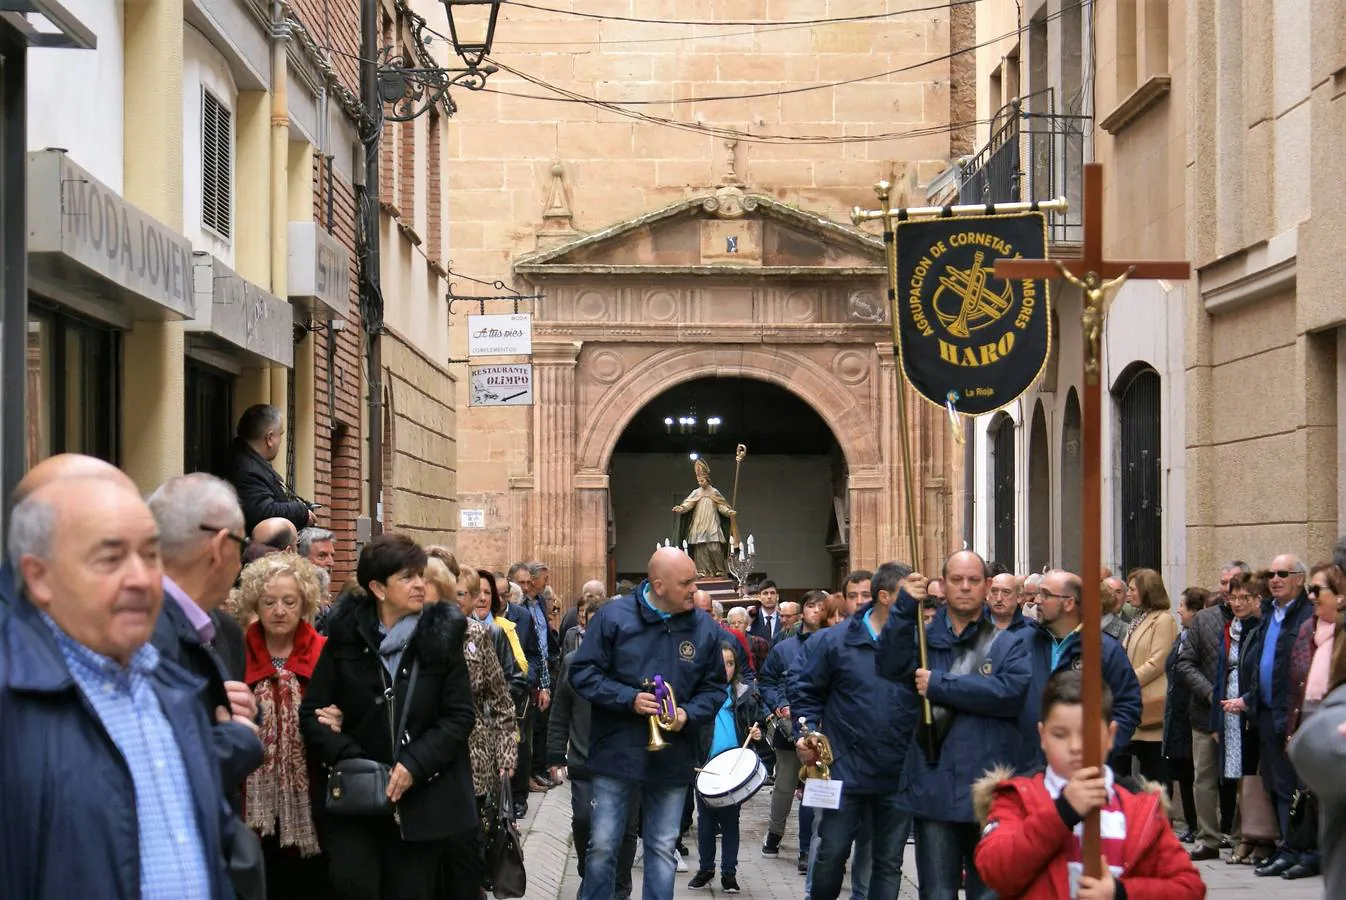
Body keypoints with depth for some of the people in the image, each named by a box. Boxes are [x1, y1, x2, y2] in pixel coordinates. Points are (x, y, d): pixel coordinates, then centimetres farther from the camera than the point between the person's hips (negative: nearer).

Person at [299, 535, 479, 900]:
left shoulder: (441, 636, 1)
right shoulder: (345, 635, 1)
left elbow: (459, 715, -2)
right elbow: (312, 712, 0)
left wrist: (414, 765, -14)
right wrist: (351, 762, -14)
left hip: (425, 796, 1)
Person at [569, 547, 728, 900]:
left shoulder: (704, 628, 1)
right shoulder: (614, 617, -8)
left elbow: (714, 688, 9)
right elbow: (583, 673, -6)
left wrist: (688, 714, -11)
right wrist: (630, 699, -17)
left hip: (672, 760, 2)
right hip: (617, 753, -2)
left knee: (663, 849, 9)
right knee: (603, 845, 4)